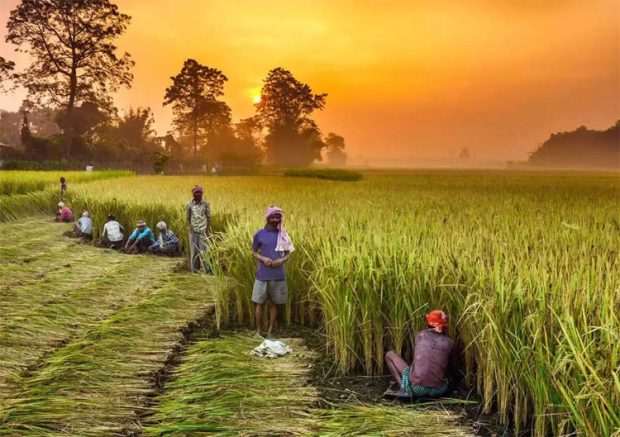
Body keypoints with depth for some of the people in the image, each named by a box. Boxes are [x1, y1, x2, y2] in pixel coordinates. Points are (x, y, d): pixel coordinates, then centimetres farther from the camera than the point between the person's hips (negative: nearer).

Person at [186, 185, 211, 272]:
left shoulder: (205, 204, 1)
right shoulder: (190, 204, 4)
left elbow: (208, 217, 3)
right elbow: (188, 218, 10)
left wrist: (208, 229, -4)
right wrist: (190, 227, -5)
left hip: (203, 230, -1)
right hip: (193, 231, 1)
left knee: (203, 249, -4)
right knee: (194, 250, 3)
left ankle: (205, 269, 0)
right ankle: (194, 269, 11)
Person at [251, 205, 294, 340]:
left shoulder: (283, 235, 4)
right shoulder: (259, 234, -1)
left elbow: (288, 254, 8)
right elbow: (254, 252, 7)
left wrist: (282, 260, -13)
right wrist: (263, 258, -13)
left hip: (278, 276, 1)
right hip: (262, 275, -1)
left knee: (274, 303, 8)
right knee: (259, 303, 4)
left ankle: (270, 332, 18)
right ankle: (258, 331, 16)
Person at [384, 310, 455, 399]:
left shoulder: (420, 335, 8)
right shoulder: (450, 343, 8)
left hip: (416, 388, -3)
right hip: (437, 391, 3)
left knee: (390, 354, 17)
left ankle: (405, 389, -1)